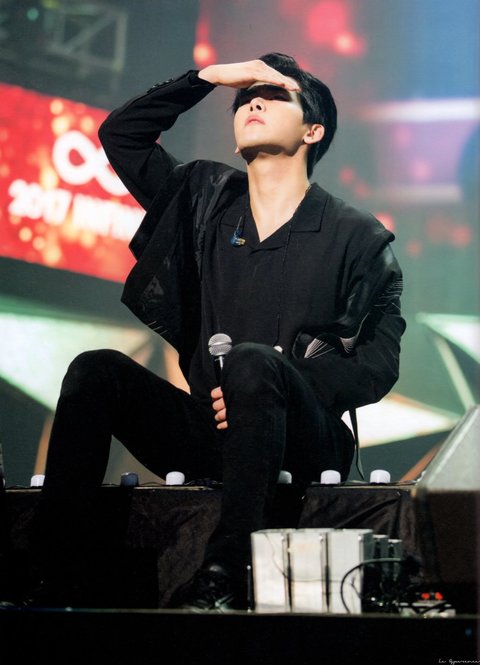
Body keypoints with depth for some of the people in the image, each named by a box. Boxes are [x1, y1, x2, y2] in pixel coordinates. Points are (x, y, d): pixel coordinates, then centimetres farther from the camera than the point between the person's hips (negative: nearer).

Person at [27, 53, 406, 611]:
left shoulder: (358, 238, 2)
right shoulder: (208, 200, 16)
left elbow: (378, 363, -5)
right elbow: (119, 134, 21)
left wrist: (270, 388, -18)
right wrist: (207, 77, 12)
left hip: (304, 444, -4)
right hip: (209, 432, 4)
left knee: (253, 361, -34)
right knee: (97, 369, -16)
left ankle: (223, 580, -41)